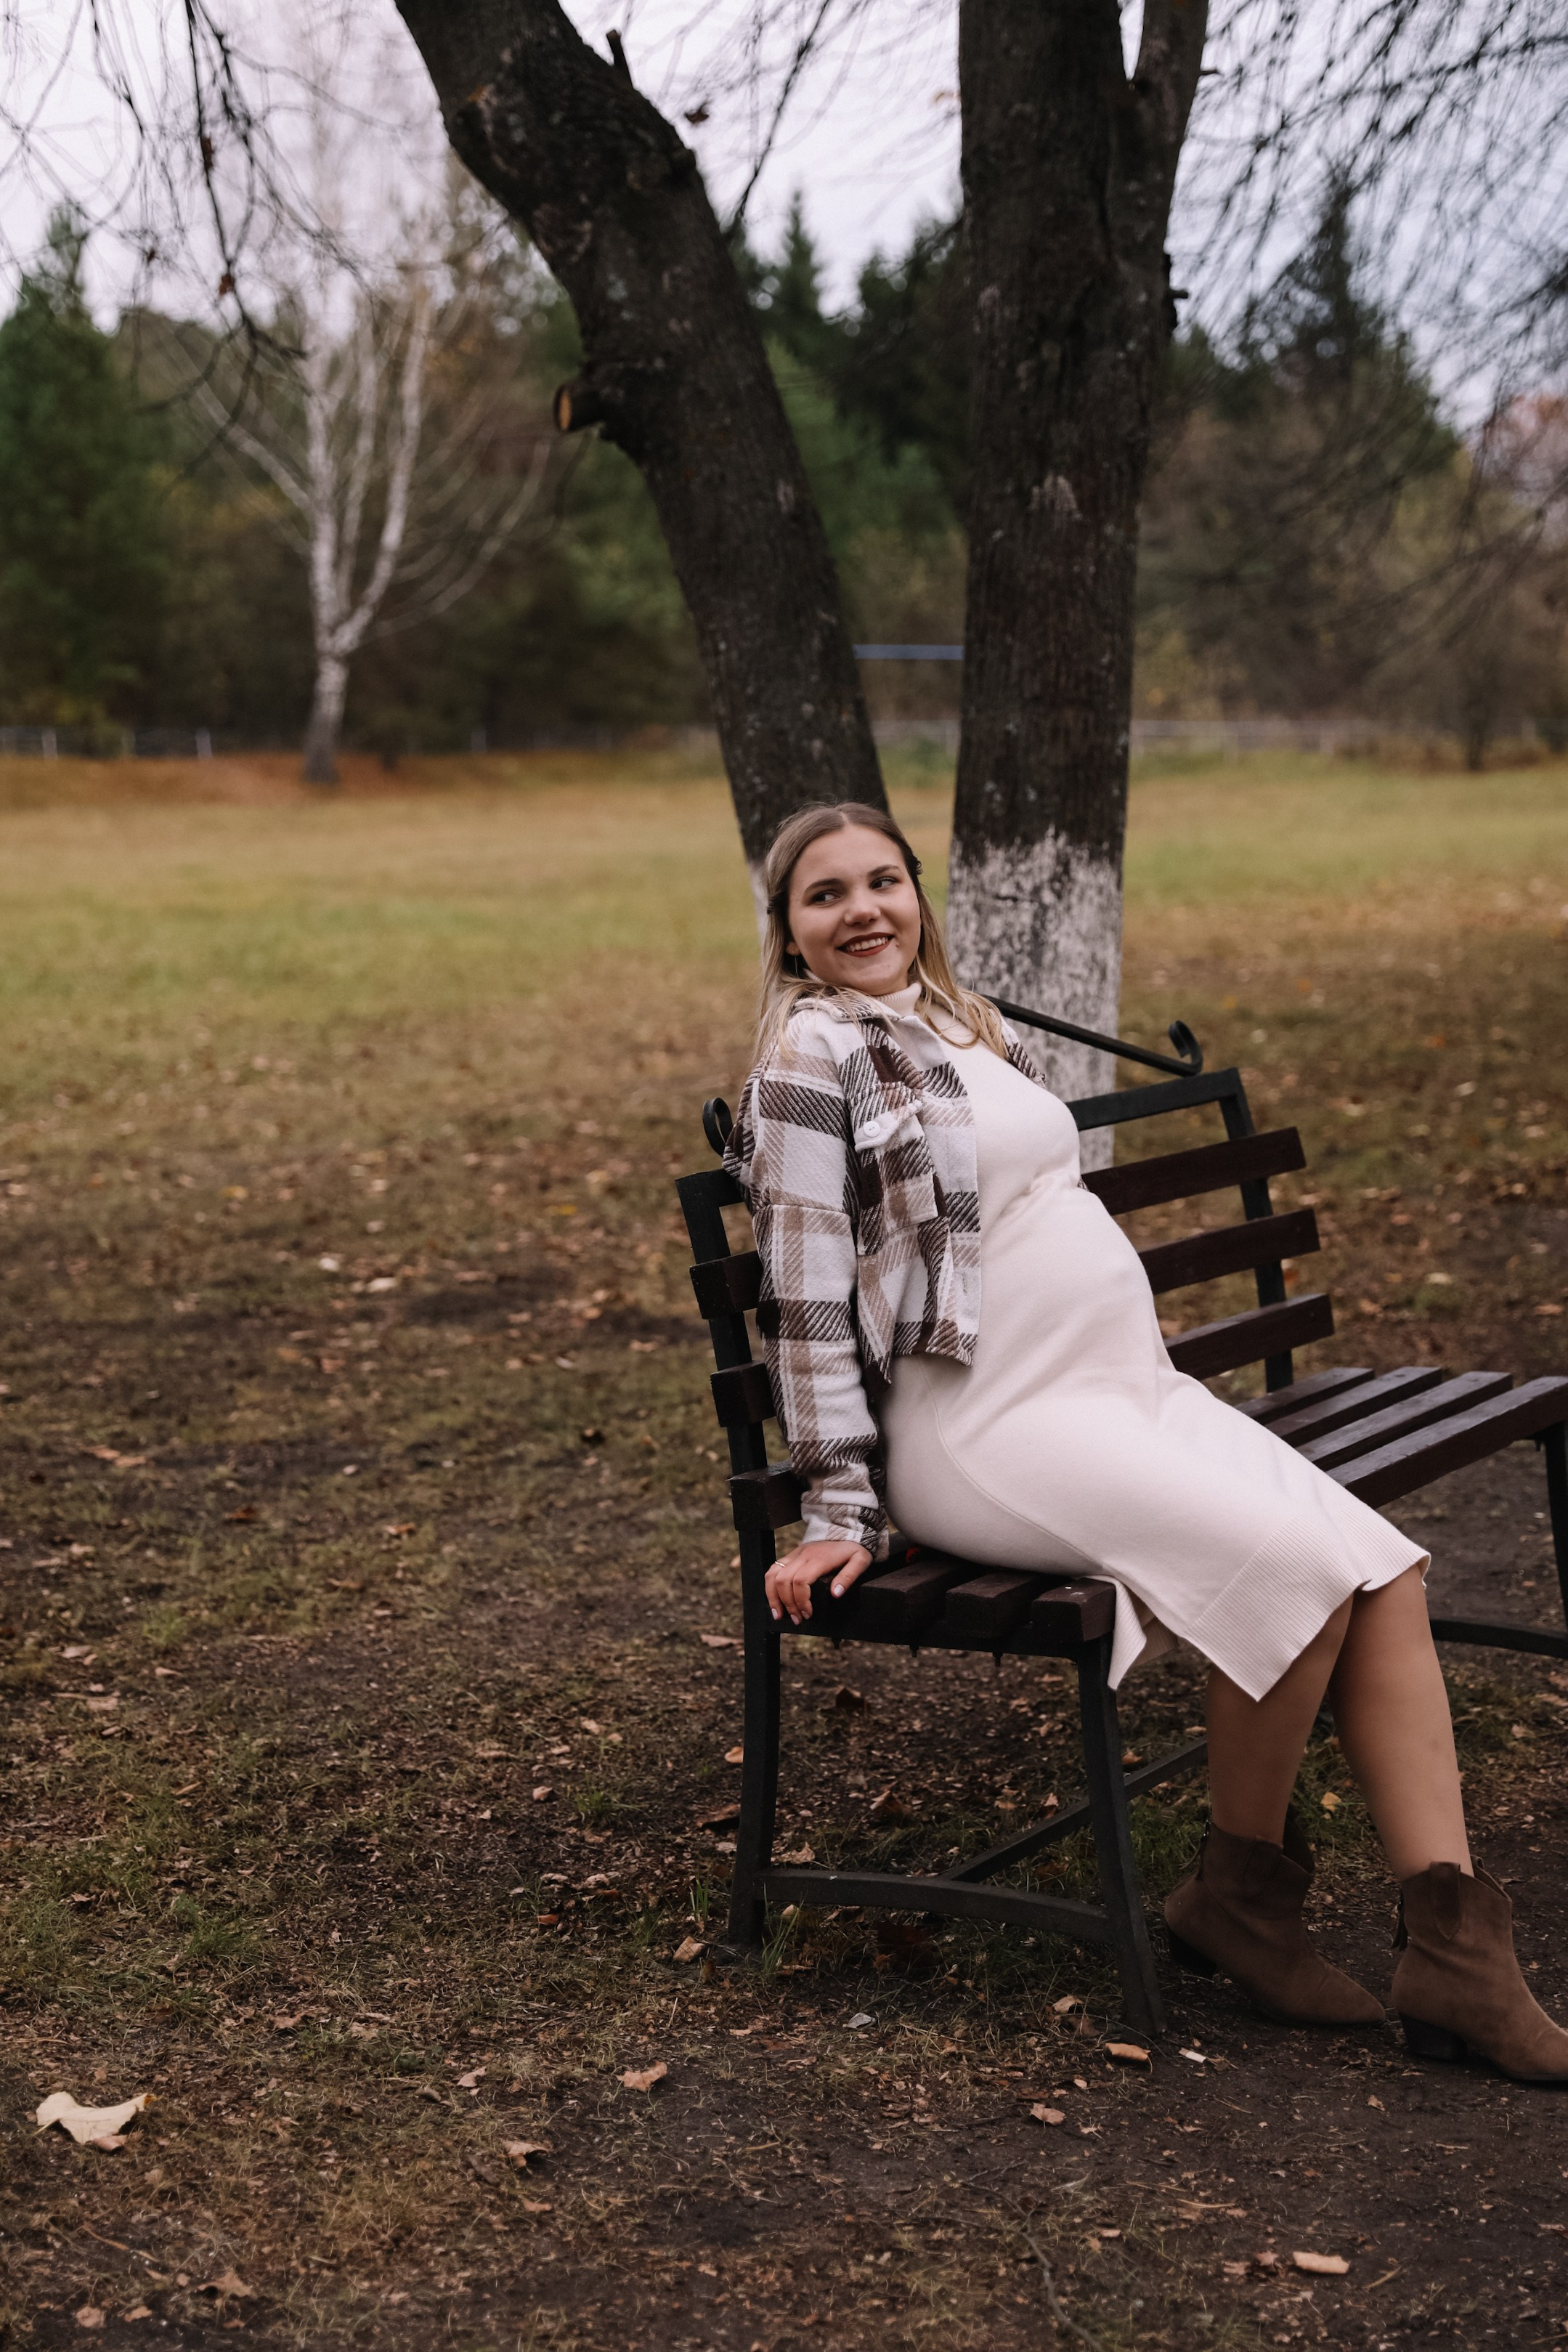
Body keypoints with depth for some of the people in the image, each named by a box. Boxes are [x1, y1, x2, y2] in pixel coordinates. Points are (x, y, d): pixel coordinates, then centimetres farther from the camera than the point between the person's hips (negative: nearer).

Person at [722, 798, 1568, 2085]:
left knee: (1387, 1572, -11)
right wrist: (841, 1512, -12)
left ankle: (1456, 1953, -10)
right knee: (1301, 1569, -25)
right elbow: (807, 1299, -10)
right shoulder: (812, 1057, -7)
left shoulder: (972, 1028, 18)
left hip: (1133, 1387, 8)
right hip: (991, 1429, -8)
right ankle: (1239, 1894, -3)